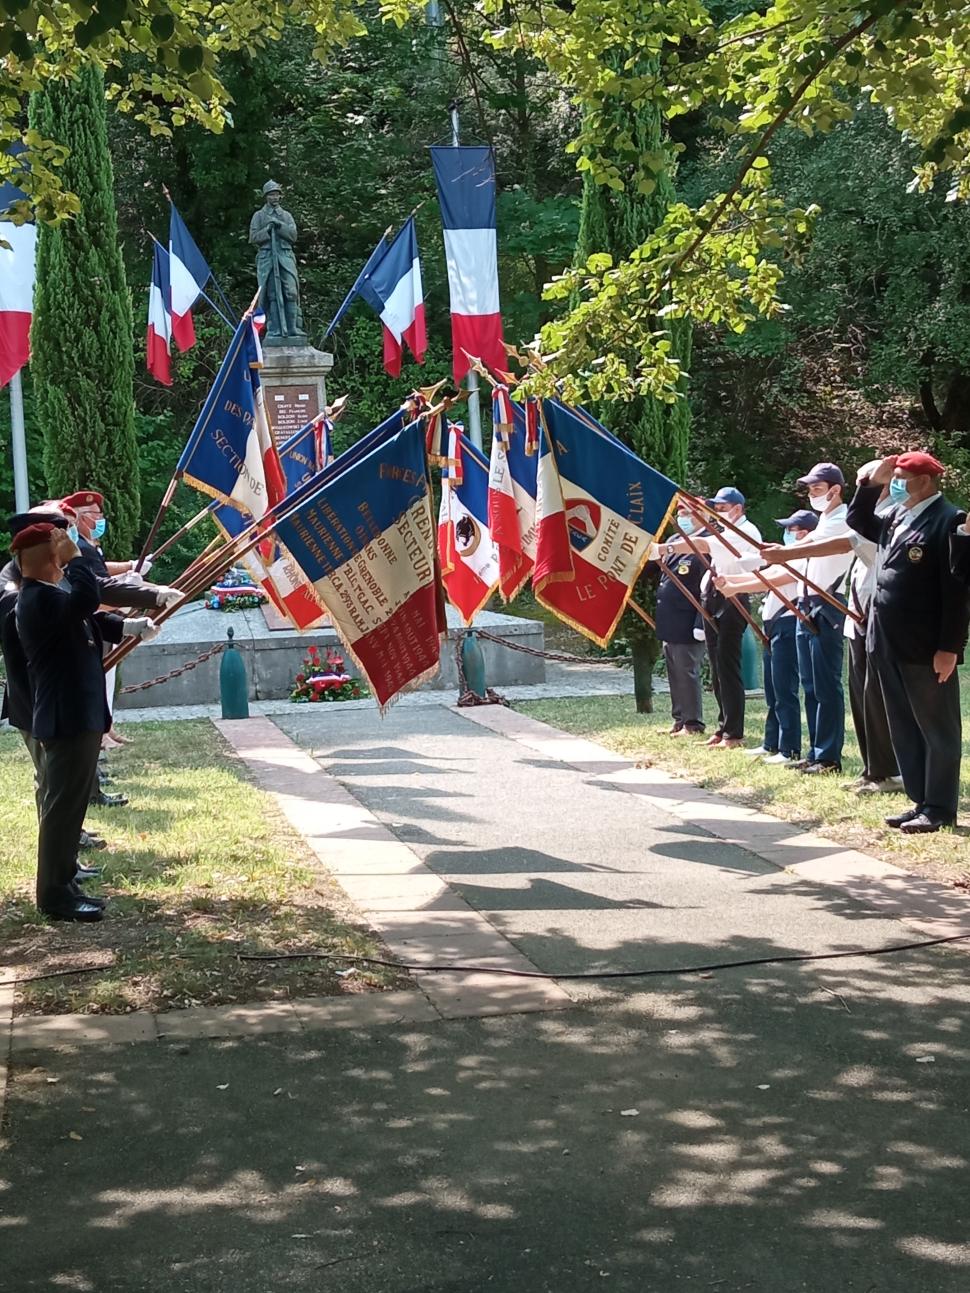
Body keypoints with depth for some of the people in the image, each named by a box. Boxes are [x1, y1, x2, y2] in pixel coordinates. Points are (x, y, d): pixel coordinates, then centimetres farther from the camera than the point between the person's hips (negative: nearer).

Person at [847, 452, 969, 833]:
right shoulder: (896, 517, 10)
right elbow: (858, 520, 27)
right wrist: (871, 483, 10)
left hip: (926, 648, -9)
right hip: (889, 644, 9)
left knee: (937, 729, 3)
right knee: (904, 728, 14)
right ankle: (921, 801, 23)